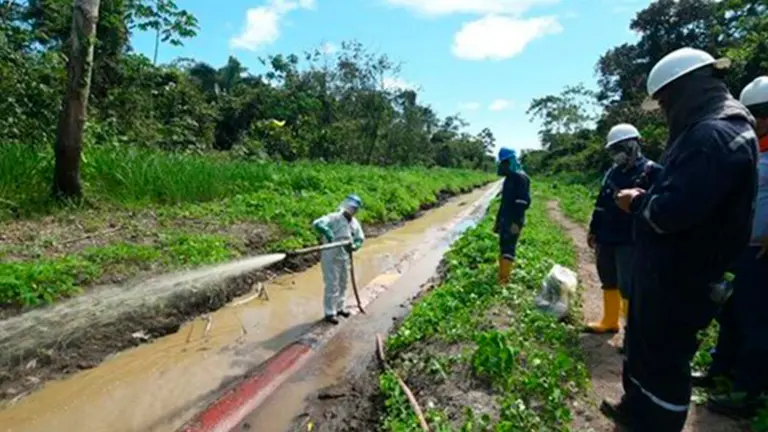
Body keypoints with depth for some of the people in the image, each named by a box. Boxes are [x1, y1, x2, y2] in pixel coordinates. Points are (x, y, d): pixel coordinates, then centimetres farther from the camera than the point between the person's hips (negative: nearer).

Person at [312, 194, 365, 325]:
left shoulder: (355, 223, 3)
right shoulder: (334, 217, -18)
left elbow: (360, 238, 7)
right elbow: (317, 223, -32)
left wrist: (354, 246, -14)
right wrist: (328, 233, -44)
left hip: (345, 257, 8)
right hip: (331, 258, -7)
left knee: (343, 284, 20)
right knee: (332, 286, -1)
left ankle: (340, 307, 38)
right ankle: (329, 313, 14)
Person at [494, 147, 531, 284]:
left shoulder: (520, 177, -12)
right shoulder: (508, 178, 17)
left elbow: (523, 202, -20)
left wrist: (516, 222, -25)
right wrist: (498, 221, 21)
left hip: (513, 222, -9)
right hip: (505, 220, 9)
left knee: (509, 249, -9)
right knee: (503, 248, 10)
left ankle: (504, 279, -7)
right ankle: (500, 277, 17)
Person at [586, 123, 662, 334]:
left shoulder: (650, 171, -9)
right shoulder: (612, 172, 12)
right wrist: (593, 231, 18)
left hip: (630, 241, -7)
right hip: (607, 239, 7)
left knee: (628, 287, -6)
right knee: (608, 282, 16)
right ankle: (609, 321, 30)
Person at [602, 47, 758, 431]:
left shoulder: (714, 135, -23)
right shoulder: (707, 129, 13)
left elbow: (674, 210, -31)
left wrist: (637, 204, -12)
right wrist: (646, 198, 3)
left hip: (679, 278, -11)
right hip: (667, 270, 11)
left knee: (664, 359, 7)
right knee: (642, 345, 24)